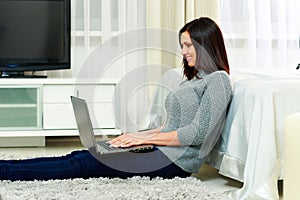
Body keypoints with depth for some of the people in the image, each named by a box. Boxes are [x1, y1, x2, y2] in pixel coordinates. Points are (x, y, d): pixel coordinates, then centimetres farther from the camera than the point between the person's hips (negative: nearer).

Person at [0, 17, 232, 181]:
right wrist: (138, 135, 8)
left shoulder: (218, 80, -9)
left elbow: (198, 133, -18)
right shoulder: (194, 79, 21)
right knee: (80, 156, -4)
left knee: (83, 164, -15)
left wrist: (146, 138, -14)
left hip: (176, 161, -9)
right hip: (164, 152, 9)